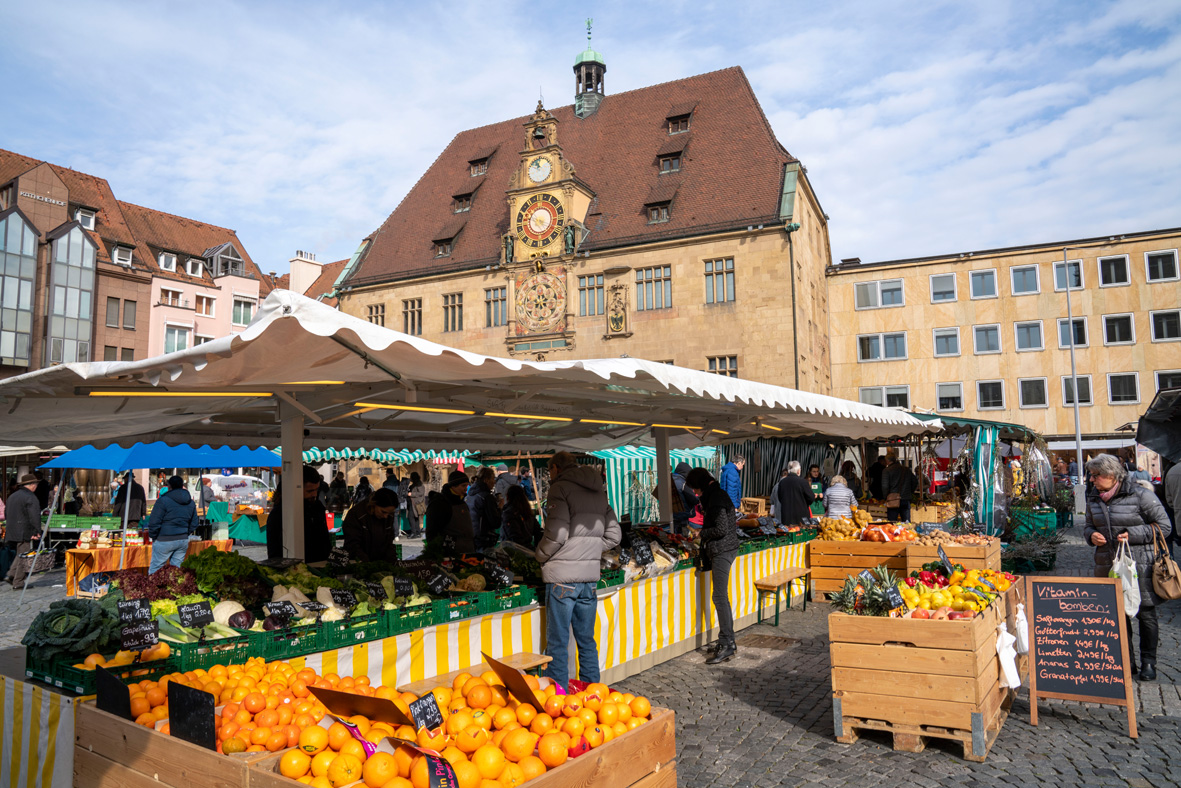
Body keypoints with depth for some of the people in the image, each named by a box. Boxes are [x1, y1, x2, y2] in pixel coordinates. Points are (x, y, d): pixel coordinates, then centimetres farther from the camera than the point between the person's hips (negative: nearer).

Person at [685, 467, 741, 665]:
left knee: (719, 596, -11)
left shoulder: (716, 499, -17)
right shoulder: (716, 494, 15)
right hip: (720, 551, 11)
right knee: (721, 596, 13)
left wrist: (702, 532, -8)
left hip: (723, 551, -11)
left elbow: (721, 529, -22)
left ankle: (726, 644, -8)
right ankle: (728, 641, 19)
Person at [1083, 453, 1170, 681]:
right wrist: (1091, 535, -2)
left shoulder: (1140, 495, -10)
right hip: (1109, 566, 5)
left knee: (1146, 613, 4)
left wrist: (1133, 534, -16)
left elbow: (1163, 524, -5)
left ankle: (1148, 662, 19)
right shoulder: (1094, 499, 8)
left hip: (1140, 565, -5)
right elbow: (1089, 525, 21)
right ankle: (1126, 661, 23)